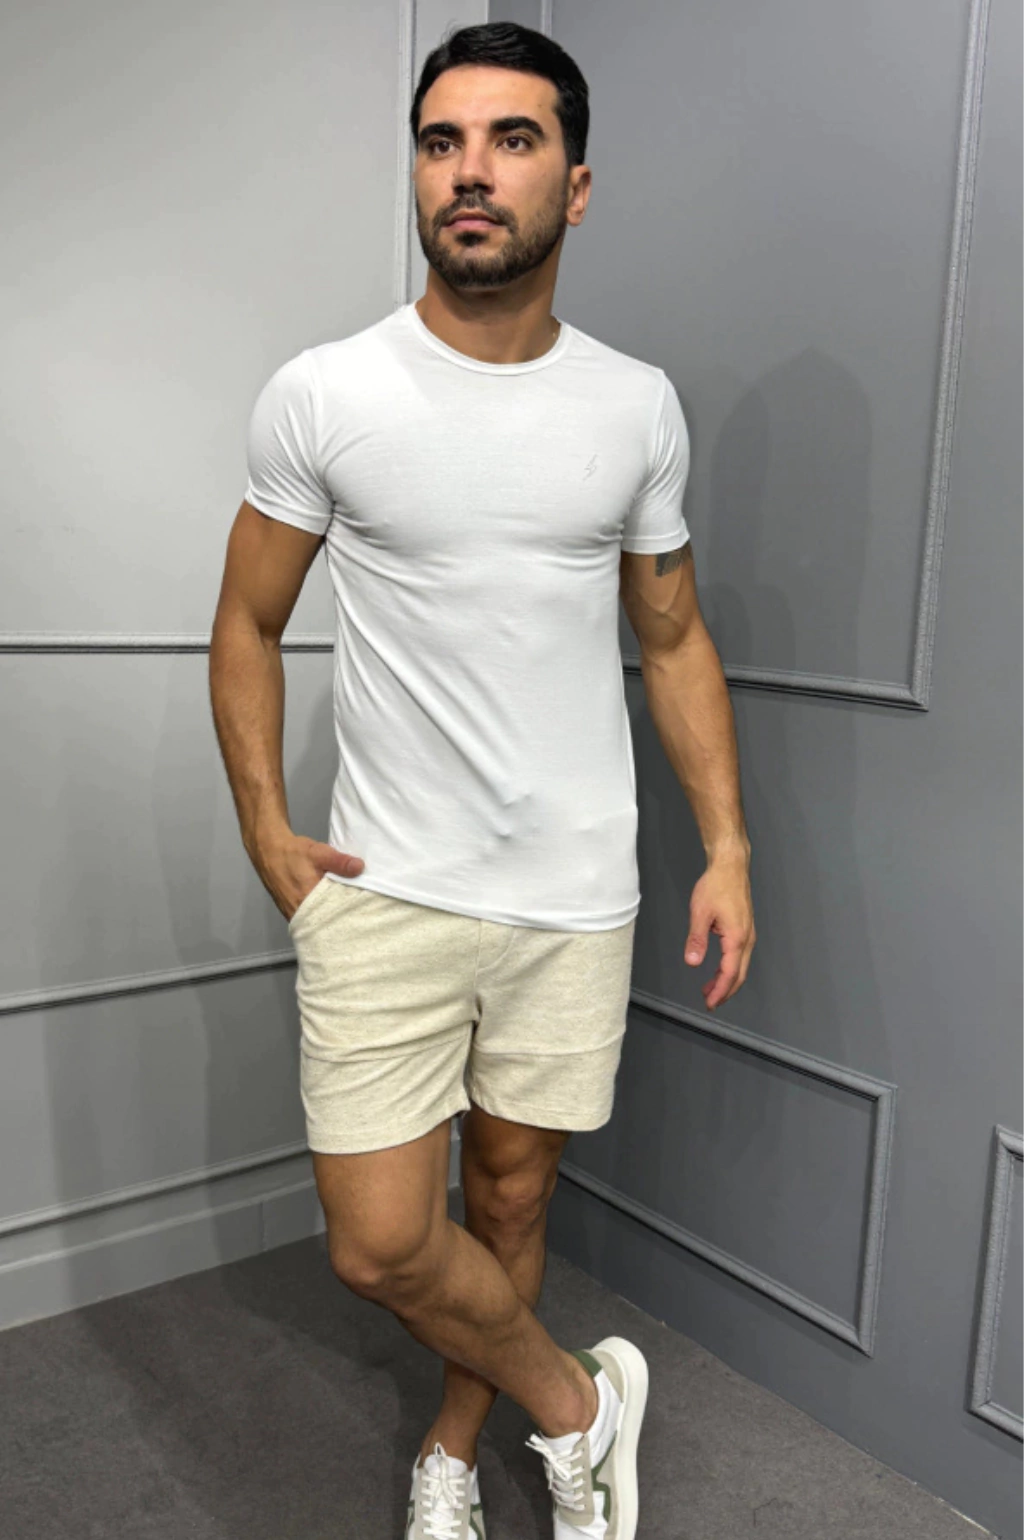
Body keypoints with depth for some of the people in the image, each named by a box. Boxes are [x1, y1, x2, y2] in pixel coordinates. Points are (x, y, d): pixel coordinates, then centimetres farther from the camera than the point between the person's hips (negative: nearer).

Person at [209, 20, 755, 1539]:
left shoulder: (638, 406, 2)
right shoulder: (320, 397, -5)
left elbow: (676, 640, 9)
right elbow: (248, 626, 4)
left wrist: (728, 844, 2)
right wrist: (266, 829, -4)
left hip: (576, 899, 2)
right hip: (386, 894, -1)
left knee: (510, 1200, 15)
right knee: (381, 1243, -2)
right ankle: (577, 1401, 28)